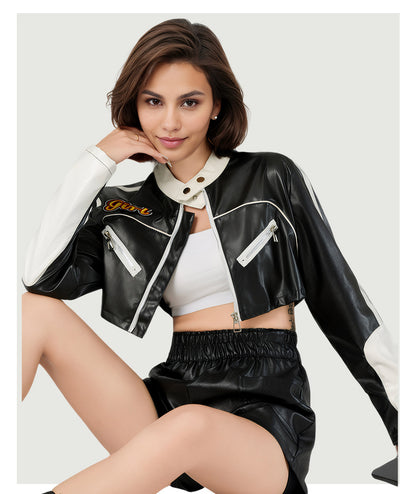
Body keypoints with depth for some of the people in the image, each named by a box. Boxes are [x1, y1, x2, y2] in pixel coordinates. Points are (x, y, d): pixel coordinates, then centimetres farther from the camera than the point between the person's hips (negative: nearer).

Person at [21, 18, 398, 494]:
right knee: (37, 309, -14)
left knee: (189, 426, -39)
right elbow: (41, 276, -5)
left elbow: (342, 302, 4)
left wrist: (403, 418, 2)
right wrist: (97, 162, -1)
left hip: (263, 408, -3)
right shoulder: (126, 210, 11)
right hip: (171, 395, 4)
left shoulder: (272, 178, 3)